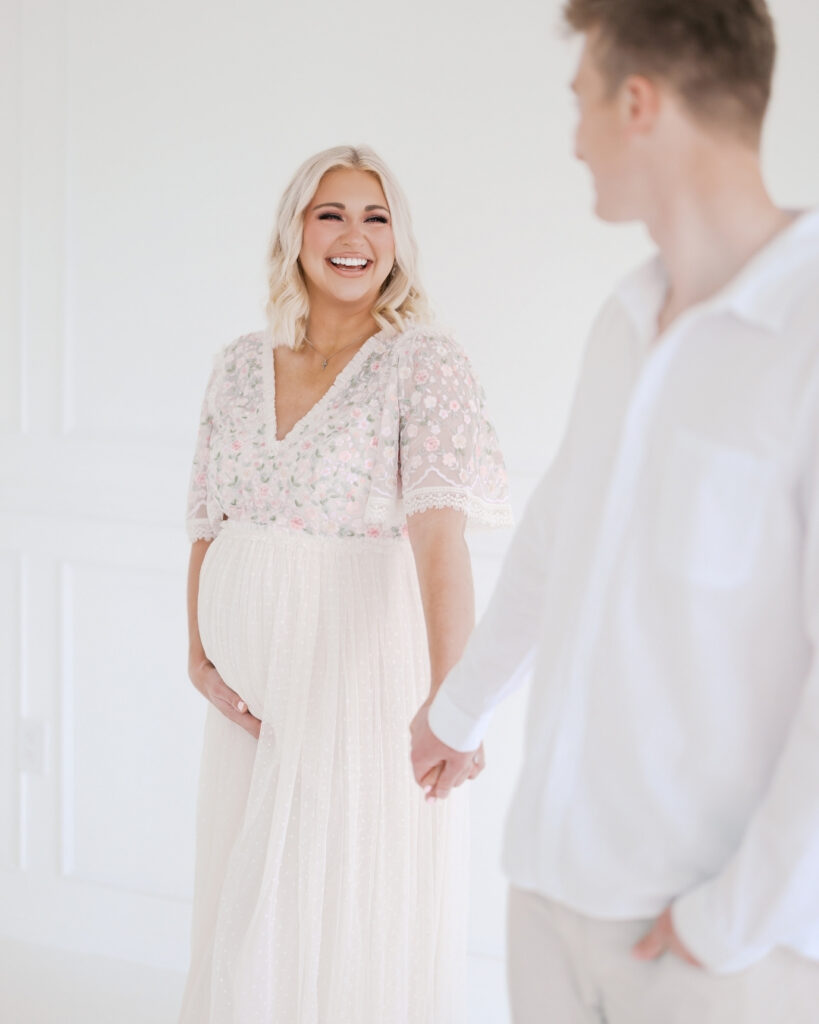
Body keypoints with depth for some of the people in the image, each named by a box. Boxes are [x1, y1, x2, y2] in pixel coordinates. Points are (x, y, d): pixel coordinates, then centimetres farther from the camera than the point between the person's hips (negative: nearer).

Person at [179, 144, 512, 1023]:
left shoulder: (424, 364, -12)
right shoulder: (240, 366, 5)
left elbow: (440, 528, -24)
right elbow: (209, 522, 11)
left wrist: (448, 694, -34)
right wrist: (199, 652, -2)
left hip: (365, 660, -5)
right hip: (254, 670, 5)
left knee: (356, 907, 6)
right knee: (247, 905, 17)